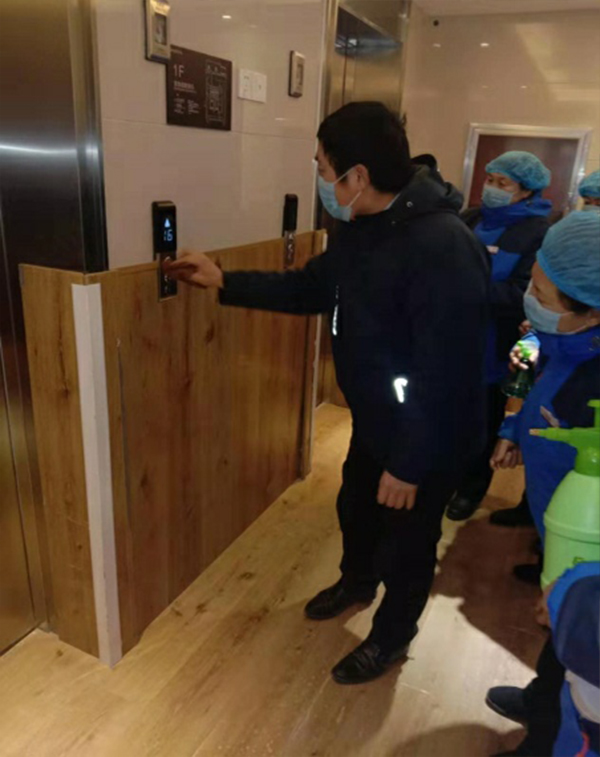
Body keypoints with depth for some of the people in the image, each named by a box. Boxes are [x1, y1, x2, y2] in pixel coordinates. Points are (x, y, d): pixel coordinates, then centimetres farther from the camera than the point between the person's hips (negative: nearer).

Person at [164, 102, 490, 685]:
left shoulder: (443, 250, -32)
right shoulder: (363, 228, -2)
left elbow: (445, 376, -30)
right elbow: (311, 288, 11)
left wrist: (410, 466, -21)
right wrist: (223, 282, 6)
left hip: (428, 439, -8)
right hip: (372, 419, 9)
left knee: (405, 543, 15)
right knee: (355, 508, 28)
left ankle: (391, 637, 43)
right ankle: (355, 583, 59)